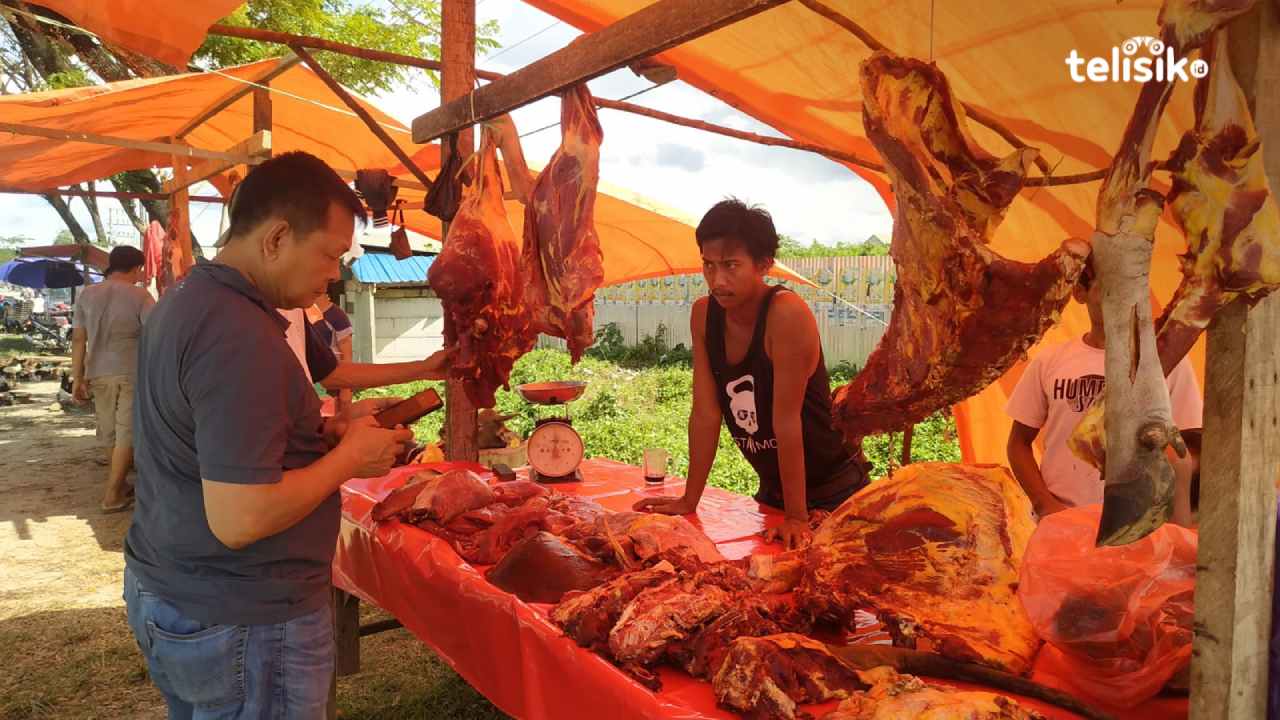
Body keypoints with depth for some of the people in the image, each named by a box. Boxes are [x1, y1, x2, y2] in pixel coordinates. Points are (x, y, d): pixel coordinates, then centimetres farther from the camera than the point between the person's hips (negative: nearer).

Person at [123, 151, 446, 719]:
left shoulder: (183, 302, 5)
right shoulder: (243, 338, -27)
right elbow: (240, 519, -29)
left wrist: (331, 427, 6)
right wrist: (351, 455, -16)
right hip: (240, 622, -9)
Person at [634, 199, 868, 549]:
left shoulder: (787, 314, -26)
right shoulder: (704, 315, -9)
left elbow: (787, 419, -26)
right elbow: (705, 412, -6)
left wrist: (797, 516, -21)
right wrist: (689, 500, -4)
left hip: (833, 492, -5)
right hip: (773, 489, 6)